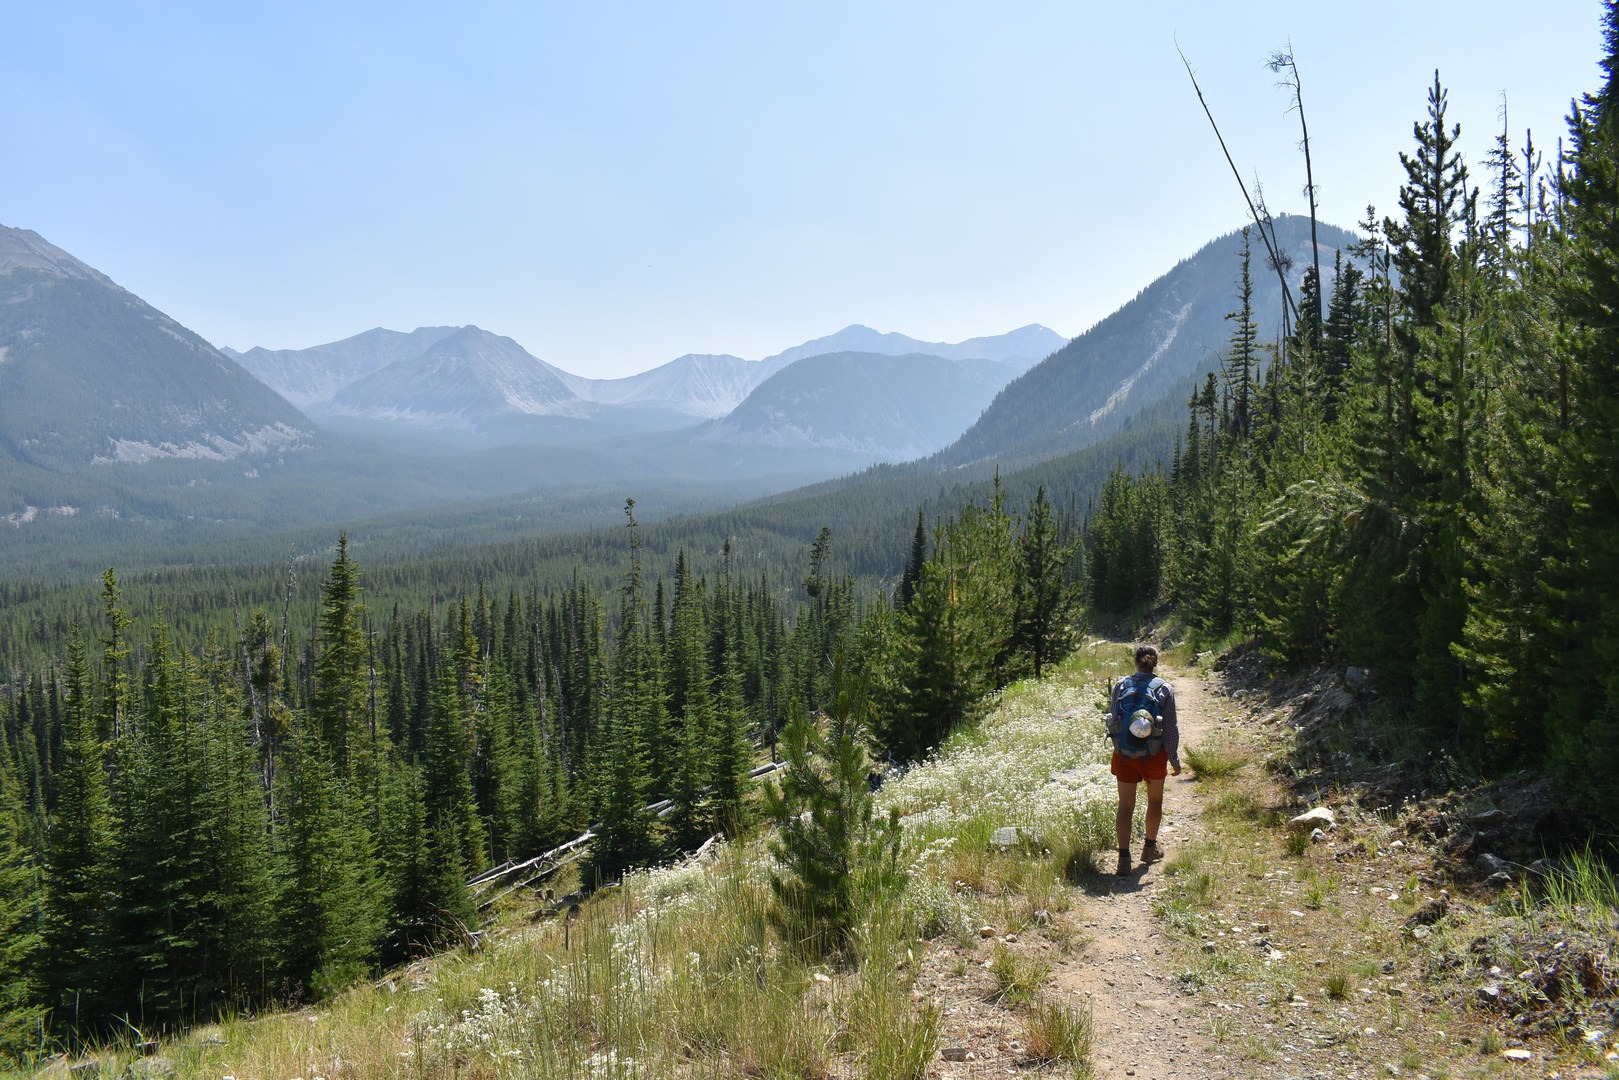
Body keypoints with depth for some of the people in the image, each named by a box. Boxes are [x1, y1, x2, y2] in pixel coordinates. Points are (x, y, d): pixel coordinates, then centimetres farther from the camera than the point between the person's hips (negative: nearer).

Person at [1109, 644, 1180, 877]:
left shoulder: (1120, 686, -4)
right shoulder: (1163, 689, -9)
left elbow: (1111, 720, 4)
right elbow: (1171, 728, -7)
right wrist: (1174, 759, 2)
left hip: (1123, 754, 1)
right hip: (1153, 754, -1)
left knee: (1125, 805, 5)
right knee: (1155, 800, 22)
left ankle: (1124, 857, -1)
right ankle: (1150, 847, 35)